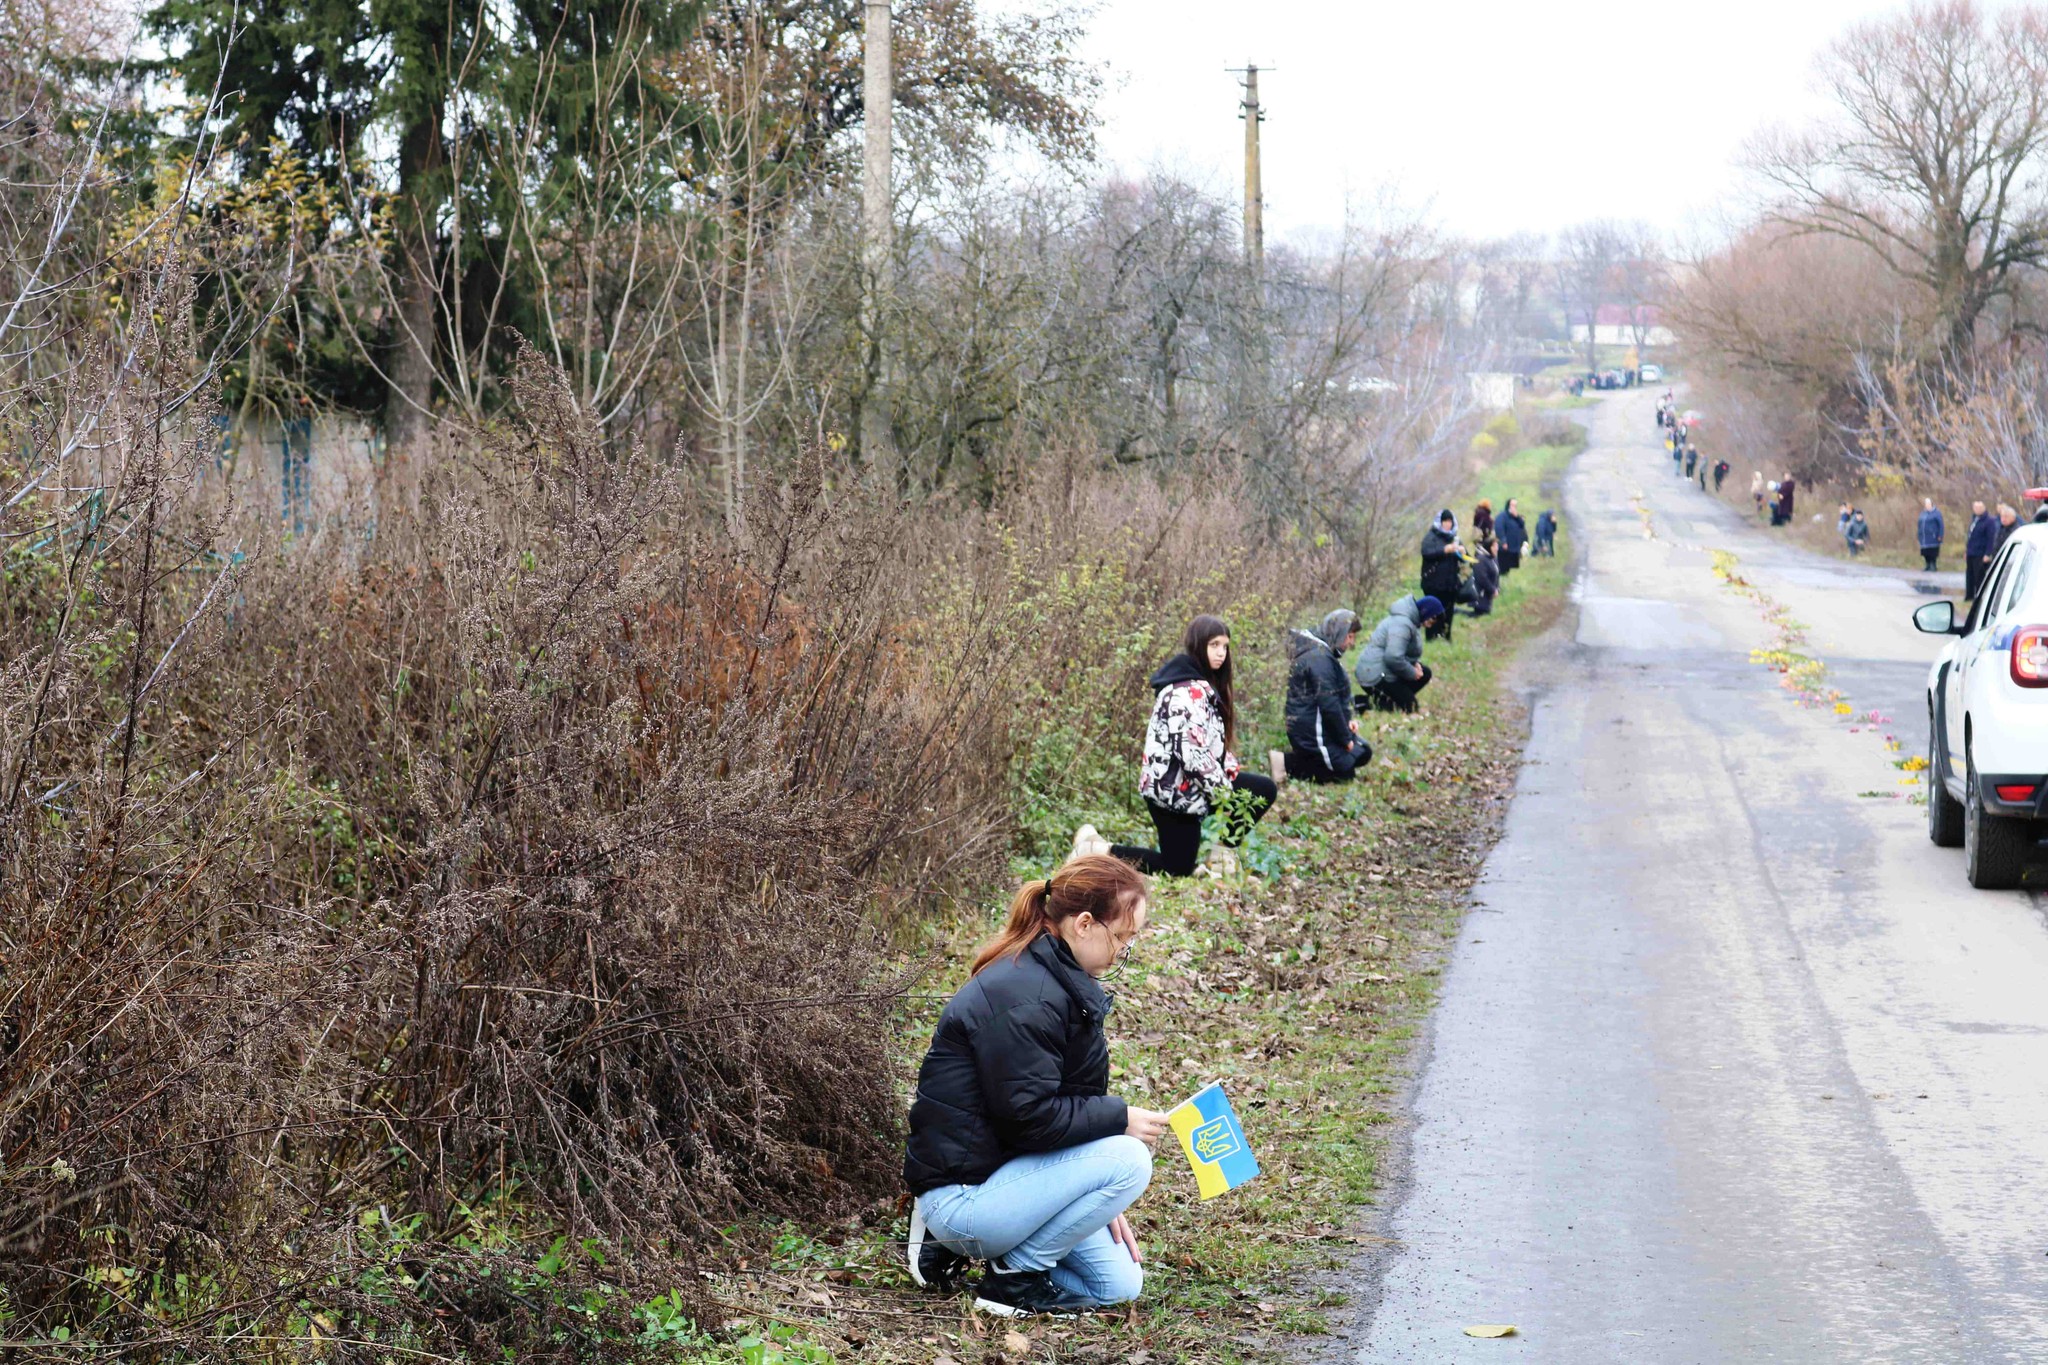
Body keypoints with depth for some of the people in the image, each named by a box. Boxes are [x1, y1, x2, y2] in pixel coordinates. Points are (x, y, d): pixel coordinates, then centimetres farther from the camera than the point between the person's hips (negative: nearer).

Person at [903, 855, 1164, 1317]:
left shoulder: (1060, 983, 11)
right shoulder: (1022, 996, -22)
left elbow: (1061, 1101, 17)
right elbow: (1029, 1115, -26)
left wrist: (1102, 1204, 12)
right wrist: (1120, 1118, -17)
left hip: (999, 1169, 11)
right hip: (961, 1190, -11)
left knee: (1121, 1284, 10)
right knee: (1127, 1160, -23)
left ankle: (954, 1242, 15)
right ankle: (1016, 1275, -9)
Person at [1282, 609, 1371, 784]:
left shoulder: (1322, 652, 11)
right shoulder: (1319, 657, -22)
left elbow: (1337, 696, 20)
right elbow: (1328, 703, -24)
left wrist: (1348, 719, 4)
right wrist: (1346, 739, -15)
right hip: (1312, 731, -11)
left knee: (1363, 753, 16)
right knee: (1346, 771, -7)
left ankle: (1303, 759, 12)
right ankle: (1292, 765, -5)